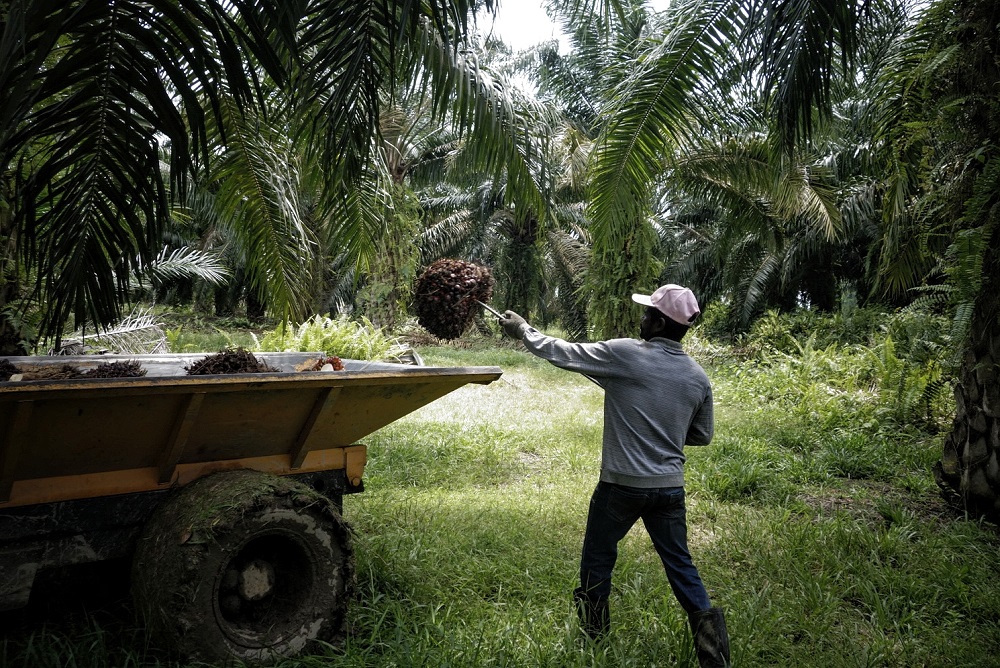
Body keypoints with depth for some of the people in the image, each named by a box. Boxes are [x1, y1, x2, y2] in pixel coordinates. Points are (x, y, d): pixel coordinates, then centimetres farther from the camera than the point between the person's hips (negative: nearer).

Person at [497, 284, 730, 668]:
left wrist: (523, 331, 10)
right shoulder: (698, 377, 0)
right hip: (670, 488, 4)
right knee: (679, 561, 16)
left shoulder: (624, 355, -15)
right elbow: (702, 435, 12)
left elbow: (561, 353, -5)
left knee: (598, 555, 17)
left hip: (622, 484, -3)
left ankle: (592, 628, 33)